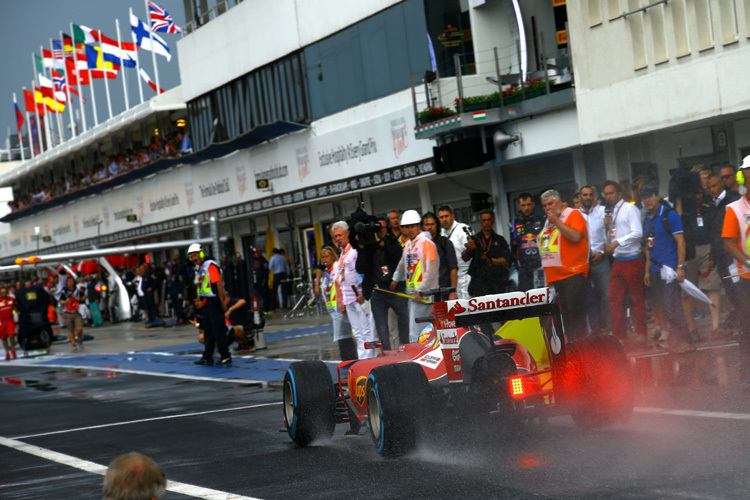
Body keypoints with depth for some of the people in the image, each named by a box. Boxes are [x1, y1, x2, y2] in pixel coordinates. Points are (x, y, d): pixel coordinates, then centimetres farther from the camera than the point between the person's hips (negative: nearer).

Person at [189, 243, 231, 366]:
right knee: (208, 331, 11)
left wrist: (223, 301, -19)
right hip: (206, 304, 9)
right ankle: (207, 357, 14)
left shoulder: (210, 266, -12)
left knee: (218, 330, -7)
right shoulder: (198, 268, 16)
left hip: (214, 303, -9)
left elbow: (219, 283, -16)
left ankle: (225, 357, -2)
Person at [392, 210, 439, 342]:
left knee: (416, 334, -12)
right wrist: (396, 279, 47)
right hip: (413, 294, 8)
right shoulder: (408, 244, 16)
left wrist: (420, 290, -18)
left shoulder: (426, 243, -10)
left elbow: (432, 270, -17)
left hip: (424, 295, -8)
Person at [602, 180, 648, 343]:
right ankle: (619, 336, 5)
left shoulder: (629, 209, -3)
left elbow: (638, 233, -15)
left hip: (632, 260, -7)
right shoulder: (610, 212, 18)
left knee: (637, 299, -1)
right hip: (617, 261, 7)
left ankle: (641, 335, 5)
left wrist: (617, 242, -20)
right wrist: (606, 226, 4)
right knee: (615, 299, 2)